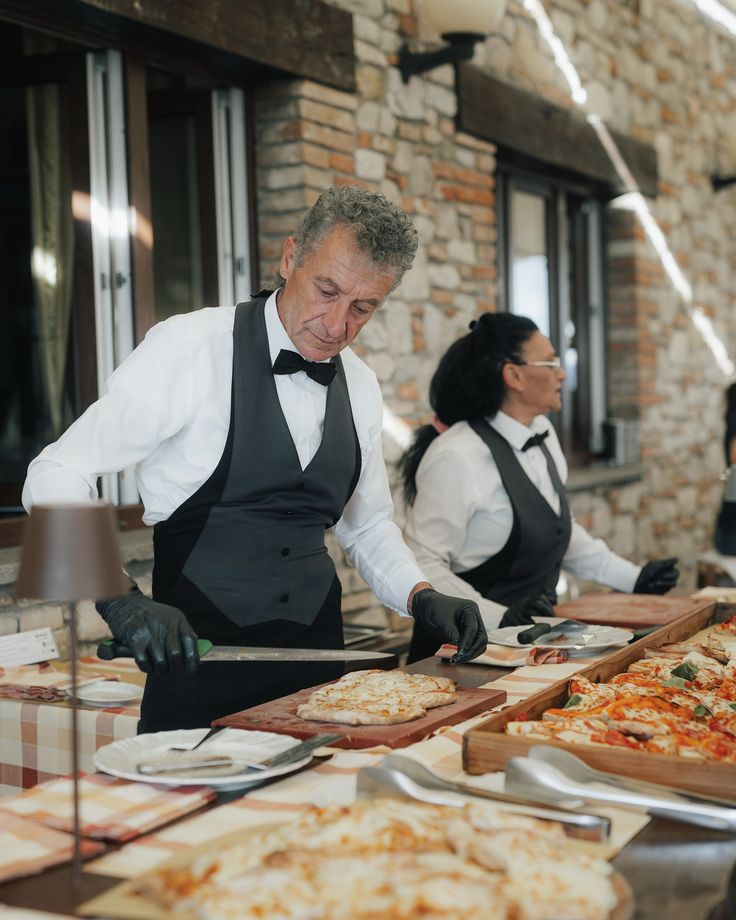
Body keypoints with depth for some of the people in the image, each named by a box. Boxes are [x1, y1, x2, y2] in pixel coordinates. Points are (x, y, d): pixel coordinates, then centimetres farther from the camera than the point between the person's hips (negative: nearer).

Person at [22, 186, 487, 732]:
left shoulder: (359, 387, 6)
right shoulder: (191, 347, -12)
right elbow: (56, 478, -13)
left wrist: (423, 598, 0)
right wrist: (120, 602, -27)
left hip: (317, 659, 5)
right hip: (196, 662, -5)